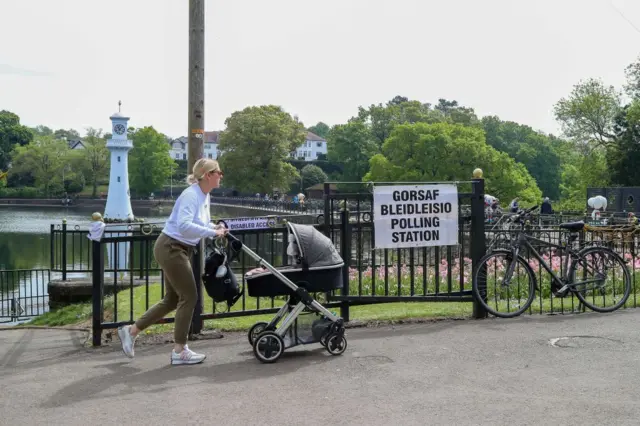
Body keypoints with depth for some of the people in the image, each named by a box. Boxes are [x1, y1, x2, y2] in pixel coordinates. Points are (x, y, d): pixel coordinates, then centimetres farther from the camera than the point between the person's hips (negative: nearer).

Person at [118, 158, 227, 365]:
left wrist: (216, 228, 0)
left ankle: (131, 331, 25)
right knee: (189, 296, -5)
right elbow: (184, 225, -34)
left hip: (181, 251, 10)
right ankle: (179, 351, 5)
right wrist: (213, 232, -30)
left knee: (172, 299, 14)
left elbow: (202, 223, 21)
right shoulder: (191, 195, -20)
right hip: (171, 248, -10)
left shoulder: (205, 196, 9)